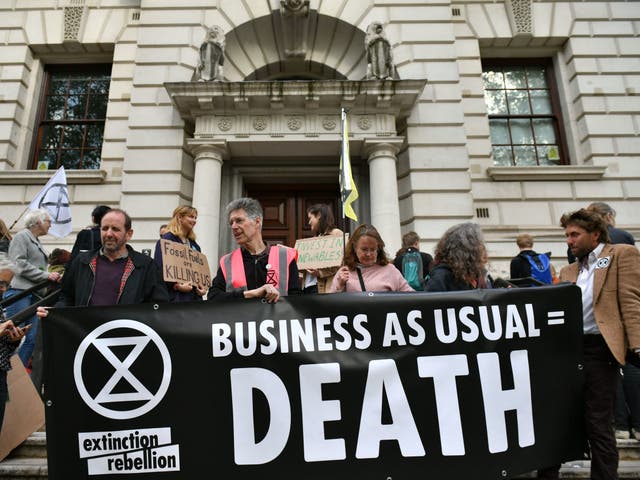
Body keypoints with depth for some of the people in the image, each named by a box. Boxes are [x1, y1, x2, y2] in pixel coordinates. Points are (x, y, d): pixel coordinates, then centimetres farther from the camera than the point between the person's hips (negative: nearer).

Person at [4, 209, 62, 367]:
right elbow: (20, 265, -12)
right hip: (19, 292, -8)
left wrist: (53, 276, 8)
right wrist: (46, 275, -12)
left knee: (32, 338, 3)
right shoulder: (22, 236, -2)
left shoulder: (37, 242, 21)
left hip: (35, 294, 8)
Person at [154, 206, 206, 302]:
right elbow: (160, 268, -13)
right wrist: (177, 286, -20)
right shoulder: (166, 240, -4)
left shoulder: (194, 245, 19)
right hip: (174, 296, -7)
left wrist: (203, 287, 6)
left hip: (194, 295, 7)